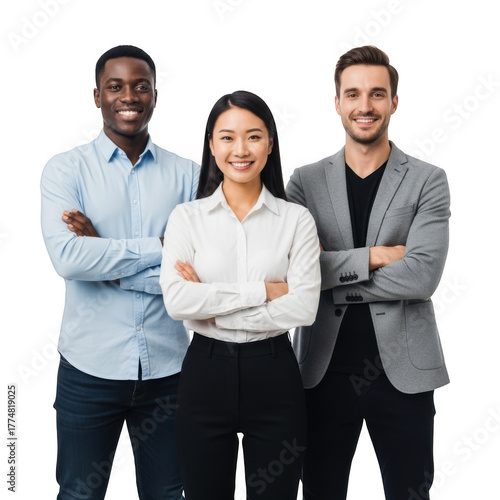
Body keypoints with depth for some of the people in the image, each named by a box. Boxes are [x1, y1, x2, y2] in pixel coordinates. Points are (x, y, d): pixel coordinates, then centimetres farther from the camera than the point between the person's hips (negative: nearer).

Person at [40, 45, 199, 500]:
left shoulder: (187, 175, 1)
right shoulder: (66, 170, -3)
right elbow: (67, 258, -19)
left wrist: (108, 263, -13)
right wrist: (159, 249, -15)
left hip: (167, 368, 2)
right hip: (90, 368, -1)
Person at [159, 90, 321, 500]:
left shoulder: (296, 220, -1)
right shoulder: (187, 217, 0)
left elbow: (304, 307, -12)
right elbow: (176, 300, -13)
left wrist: (213, 306, -13)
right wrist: (263, 290, -16)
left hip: (274, 377, 0)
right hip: (205, 374, 1)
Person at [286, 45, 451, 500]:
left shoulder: (427, 181, -1)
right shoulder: (305, 181, 4)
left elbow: (423, 275, -14)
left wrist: (331, 278, -13)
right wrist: (374, 256, -14)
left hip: (403, 371, -1)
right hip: (324, 369, 2)